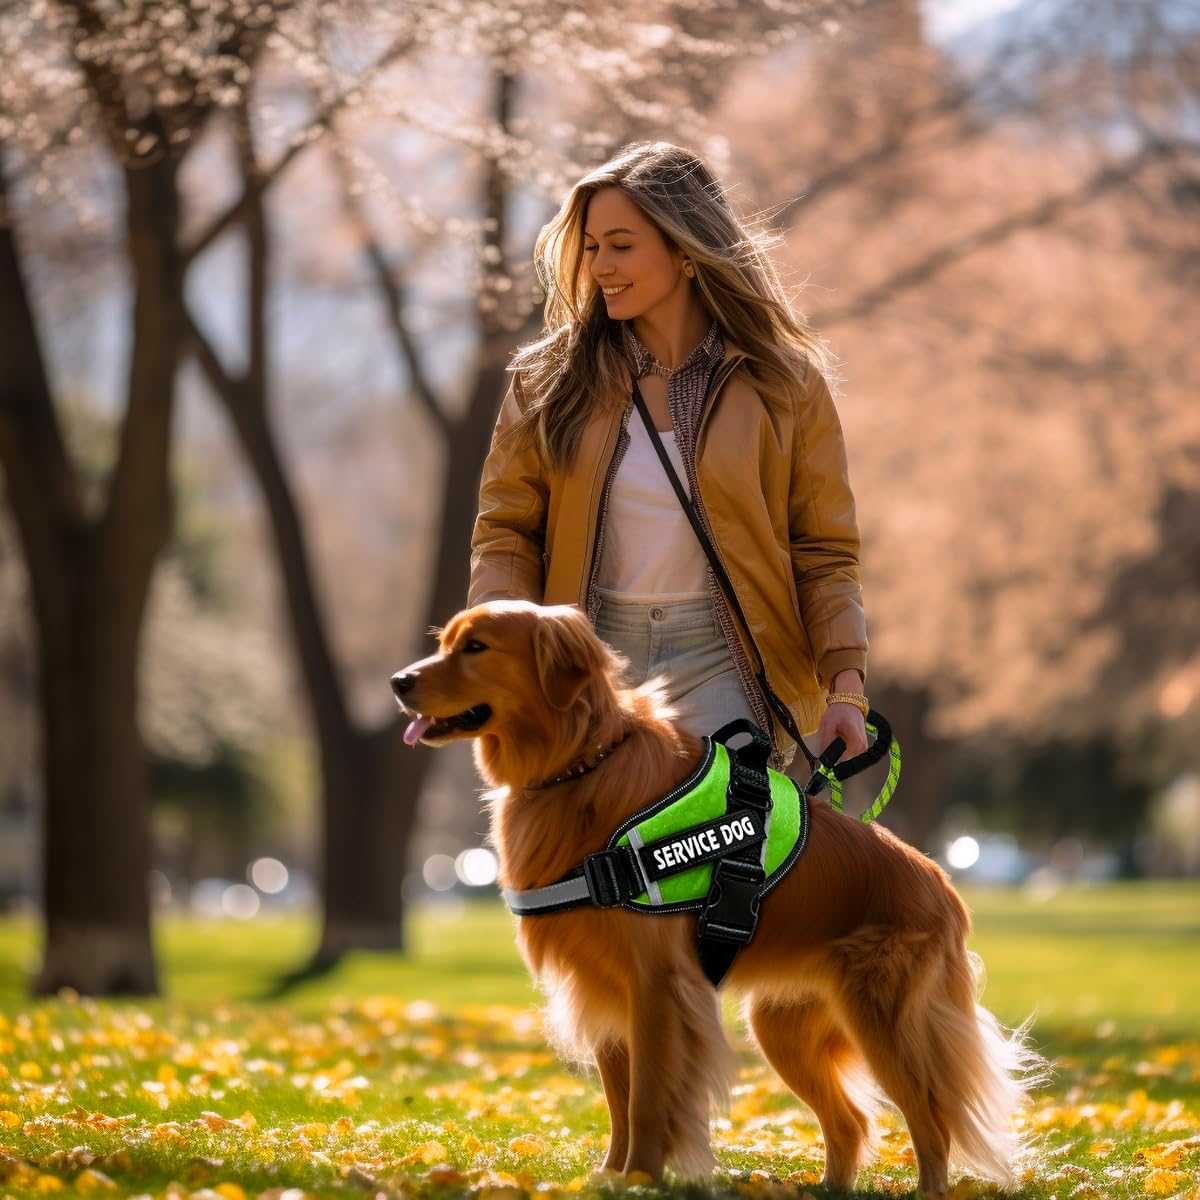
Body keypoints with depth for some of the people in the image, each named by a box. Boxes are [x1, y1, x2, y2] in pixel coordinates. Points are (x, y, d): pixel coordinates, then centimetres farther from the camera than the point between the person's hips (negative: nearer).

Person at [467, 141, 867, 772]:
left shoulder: (782, 385, 2)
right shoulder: (552, 382, 5)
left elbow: (823, 553, 4)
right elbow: (506, 534, 6)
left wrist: (846, 684, -8)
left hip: (720, 665, -2)